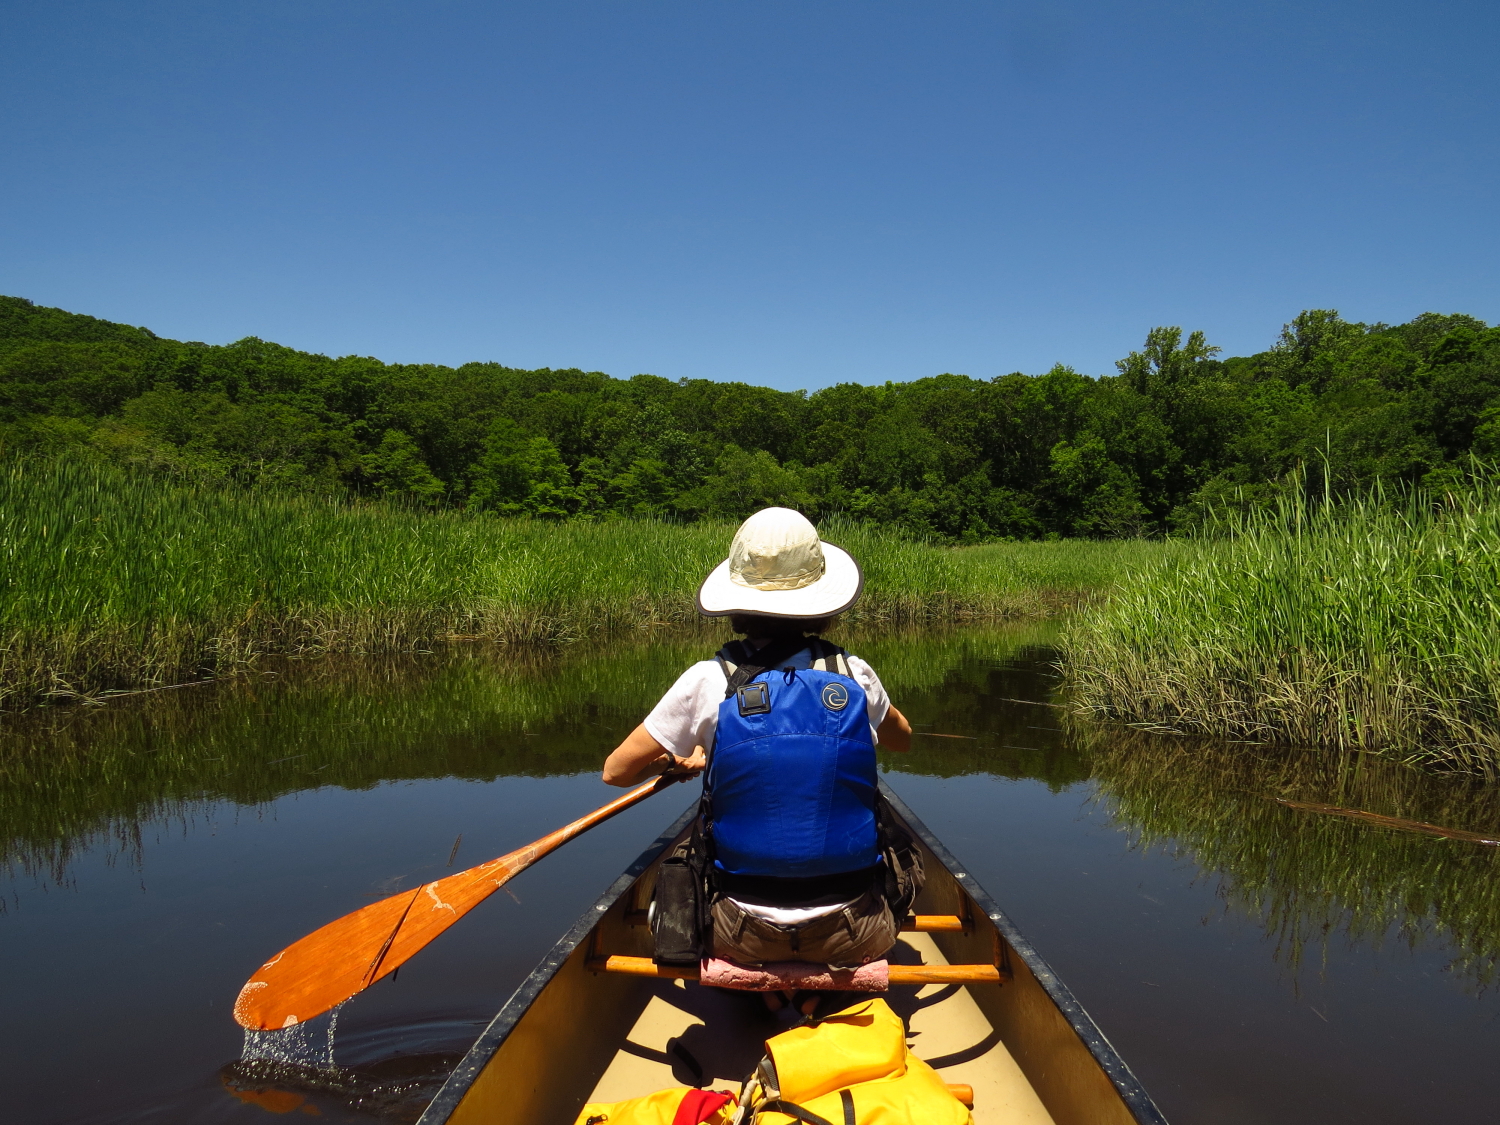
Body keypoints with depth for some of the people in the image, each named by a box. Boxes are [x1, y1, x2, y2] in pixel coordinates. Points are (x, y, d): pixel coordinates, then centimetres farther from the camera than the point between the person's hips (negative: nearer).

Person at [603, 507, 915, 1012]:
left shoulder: (709, 681, -11)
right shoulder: (854, 675, -6)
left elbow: (616, 771, 0)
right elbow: (903, 738, 17)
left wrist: (675, 761, 19)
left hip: (745, 937, 0)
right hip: (854, 938, 1)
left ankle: (764, 994, 27)